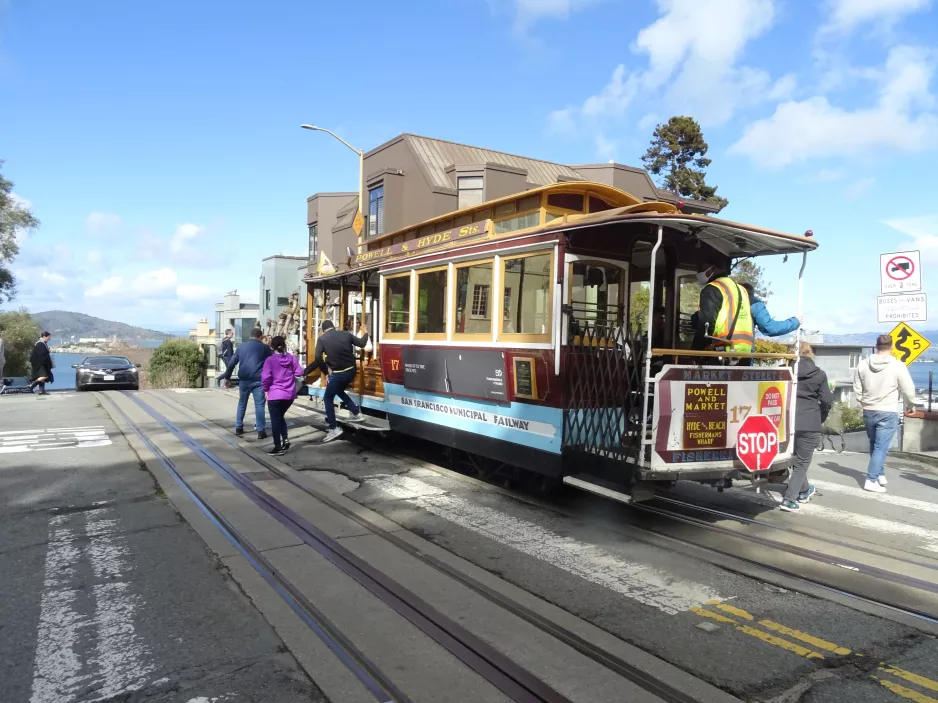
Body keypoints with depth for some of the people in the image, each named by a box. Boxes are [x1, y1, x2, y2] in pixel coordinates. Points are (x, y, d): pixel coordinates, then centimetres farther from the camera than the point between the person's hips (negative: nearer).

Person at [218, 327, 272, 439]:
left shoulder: (241, 346, 12)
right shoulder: (264, 347, 4)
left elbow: (232, 363, 11)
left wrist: (227, 377, 18)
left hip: (244, 379, 3)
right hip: (258, 380, -3)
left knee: (242, 404, 17)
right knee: (259, 405, -2)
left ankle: (238, 428, 22)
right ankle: (261, 431, -5)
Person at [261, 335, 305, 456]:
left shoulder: (270, 360, -8)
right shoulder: (292, 358, 3)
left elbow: (265, 377, -14)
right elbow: (299, 373, 2)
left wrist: (266, 389, 3)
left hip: (275, 395, -5)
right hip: (290, 394, 5)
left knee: (275, 420, 6)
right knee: (280, 416, 24)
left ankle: (278, 447, 8)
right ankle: (285, 439, 11)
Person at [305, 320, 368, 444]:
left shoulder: (322, 339, -3)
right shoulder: (346, 334, 5)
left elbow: (317, 358, -13)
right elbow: (361, 344, 12)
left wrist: (326, 371, -2)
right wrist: (366, 334, 31)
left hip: (338, 373, -6)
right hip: (351, 370, 6)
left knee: (328, 398, 9)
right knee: (339, 391, 31)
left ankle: (334, 428, 4)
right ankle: (357, 413, 29)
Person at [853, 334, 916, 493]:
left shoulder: (862, 364, -1)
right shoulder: (898, 366, -12)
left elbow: (857, 389, 6)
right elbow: (908, 390, -6)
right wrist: (911, 404, 14)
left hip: (868, 412, 4)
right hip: (888, 413, -4)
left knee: (874, 445, 19)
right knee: (881, 447, -1)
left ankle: (880, 475, 26)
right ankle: (871, 480, -4)